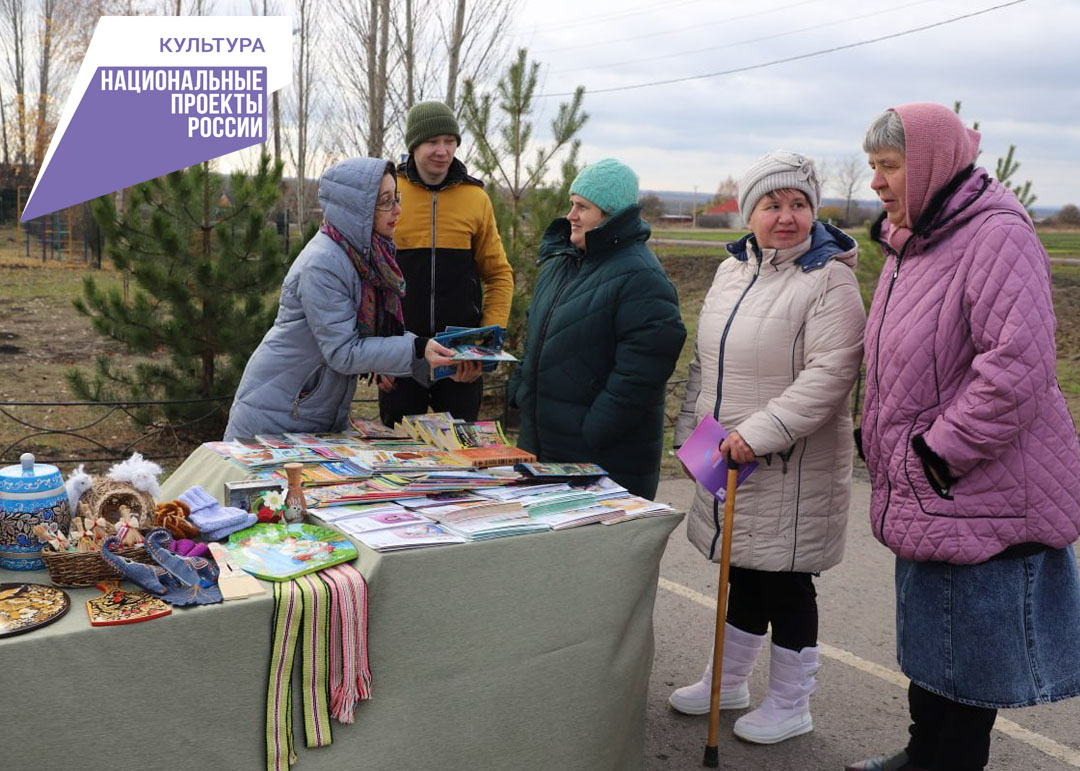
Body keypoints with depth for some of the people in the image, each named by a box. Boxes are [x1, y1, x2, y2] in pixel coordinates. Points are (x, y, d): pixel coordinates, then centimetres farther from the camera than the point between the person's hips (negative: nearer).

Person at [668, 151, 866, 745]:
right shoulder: (732, 269, 10)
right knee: (746, 571, 19)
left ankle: (790, 705, 24)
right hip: (730, 459, 7)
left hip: (792, 466, -6)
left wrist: (759, 433, -25)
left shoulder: (829, 279, -13)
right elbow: (704, 361, 18)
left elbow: (830, 373, -22)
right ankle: (727, 681, 37)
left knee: (785, 582, 5)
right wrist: (689, 427, 14)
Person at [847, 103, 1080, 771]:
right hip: (924, 497, 9)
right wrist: (882, 444, 14)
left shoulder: (997, 236, -18)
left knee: (966, 651, 5)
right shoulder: (911, 245, 12)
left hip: (981, 496, -9)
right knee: (926, 636, 21)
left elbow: (1017, 367, -27)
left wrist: (939, 452, -22)